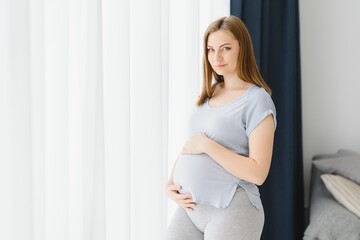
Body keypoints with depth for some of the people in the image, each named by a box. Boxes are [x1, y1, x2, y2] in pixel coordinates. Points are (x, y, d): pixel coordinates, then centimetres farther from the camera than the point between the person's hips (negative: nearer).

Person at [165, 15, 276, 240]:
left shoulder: (257, 100, -12)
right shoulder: (209, 94, 9)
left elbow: (258, 173, -18)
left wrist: (208, 145, -19)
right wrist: (170, 183, -2)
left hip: (231, 211, -6)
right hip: (189, 207, 6)